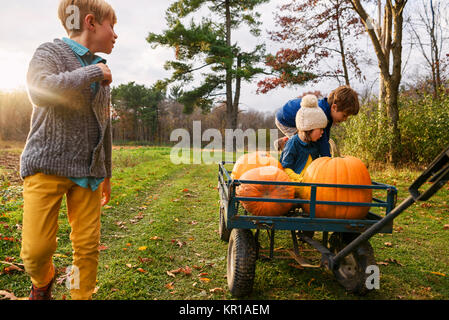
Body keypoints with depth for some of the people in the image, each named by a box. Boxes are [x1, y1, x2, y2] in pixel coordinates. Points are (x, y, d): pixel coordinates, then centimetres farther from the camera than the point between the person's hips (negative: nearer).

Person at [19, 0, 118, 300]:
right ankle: (43, 281, 27)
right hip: (48, 165, -5)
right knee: (37, 248, -5)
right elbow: (40, 90, -24)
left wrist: (107, 174, 22)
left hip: (88, 172, 5)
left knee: (88, 246, 2)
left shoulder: (103, 74, 17)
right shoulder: (51, 52, 0)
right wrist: (92, 73, -14)